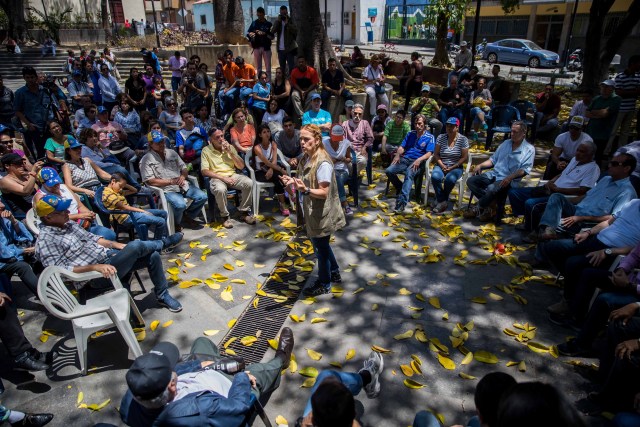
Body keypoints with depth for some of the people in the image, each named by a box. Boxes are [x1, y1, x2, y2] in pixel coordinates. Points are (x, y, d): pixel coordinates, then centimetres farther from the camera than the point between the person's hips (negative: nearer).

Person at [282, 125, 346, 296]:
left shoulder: (323, 163, -24)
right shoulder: (306, 159, 3)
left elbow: (324, 192, -25)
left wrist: (305, 190, -40)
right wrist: (293, 181, 0)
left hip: (321, 214, -9)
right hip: (312, 212, 9)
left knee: (321, 247, 8)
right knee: (322, 245, 23)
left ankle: (324, 284, 27)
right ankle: (334, 273, 43)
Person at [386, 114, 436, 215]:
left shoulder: (430, 137, 7)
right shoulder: (410, 134, 22)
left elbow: (429, 153, -4)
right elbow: (402, 147, 17)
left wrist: (419, 160, -22)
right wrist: (398, 155, -5)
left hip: (417, 162, -5)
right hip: (405, 159, 5)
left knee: (409, 174, -38)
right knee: (389, 171, -21)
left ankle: (401, 203, -47)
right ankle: (400, 188, 6)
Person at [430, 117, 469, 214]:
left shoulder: (463, 139, -2)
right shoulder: (441, 137, 4)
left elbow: (464, 157, -4)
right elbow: (436, 154, 3)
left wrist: (452, 167, -13)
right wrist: (442, 165, -13)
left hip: (456, 167, -2)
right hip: (441, 165, 2)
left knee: (450, 179, -34)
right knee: (435, 176, -31)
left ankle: (441, 201, -8)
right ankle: (442, 201, -16)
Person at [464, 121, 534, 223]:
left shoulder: (529, 149, 1)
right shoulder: (506, 143, 19)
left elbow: (525, 169, -10)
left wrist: (510, 177, -26)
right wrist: (480, 165, 3)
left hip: (509, 180, -6)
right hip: (493, 174, 7)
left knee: (491, 189, -36)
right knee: (471, 181, -16)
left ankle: (478, 208, -7)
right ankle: (492, 204, -13)